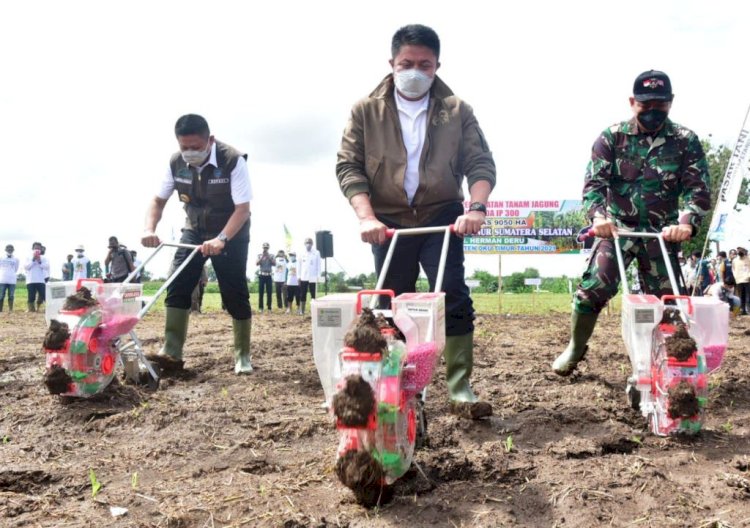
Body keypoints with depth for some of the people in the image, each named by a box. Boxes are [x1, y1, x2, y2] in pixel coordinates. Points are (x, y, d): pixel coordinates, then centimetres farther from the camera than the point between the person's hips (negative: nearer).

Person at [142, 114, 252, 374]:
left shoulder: (233, 161, -26)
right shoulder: (176, 163, -12)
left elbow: (243, 209, -28)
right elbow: (158, 200, -3)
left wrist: (220, 239, -42)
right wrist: (150, 229, -22)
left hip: (231, 233, -4)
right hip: (195, 231, 4)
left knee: (235, 294, -4)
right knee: (177, 285, -10)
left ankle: (243, 355, 10)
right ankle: (172, 352, -10)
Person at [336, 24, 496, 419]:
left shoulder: (457, 111, 0)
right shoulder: (366, 111, 0)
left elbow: (480, 163, -4)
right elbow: (348, 166, -5)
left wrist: (476, 207, -23)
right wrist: (366, 216, -19)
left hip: (441, 216, -1)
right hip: (389, 221, 1)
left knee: (454, 296, -11)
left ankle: (460, 389, -6)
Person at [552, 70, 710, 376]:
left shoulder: (686, 141, -2)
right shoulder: (612, 137, -3)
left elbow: (699, 189, -8)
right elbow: (594, 181, -10)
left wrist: (686, 222, -29)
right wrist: (598, 215, -30)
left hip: (661, 233, 1)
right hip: (616, 228, -1)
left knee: (664, 299, 3)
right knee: (592, 290, -11)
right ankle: (575, 348, 11)